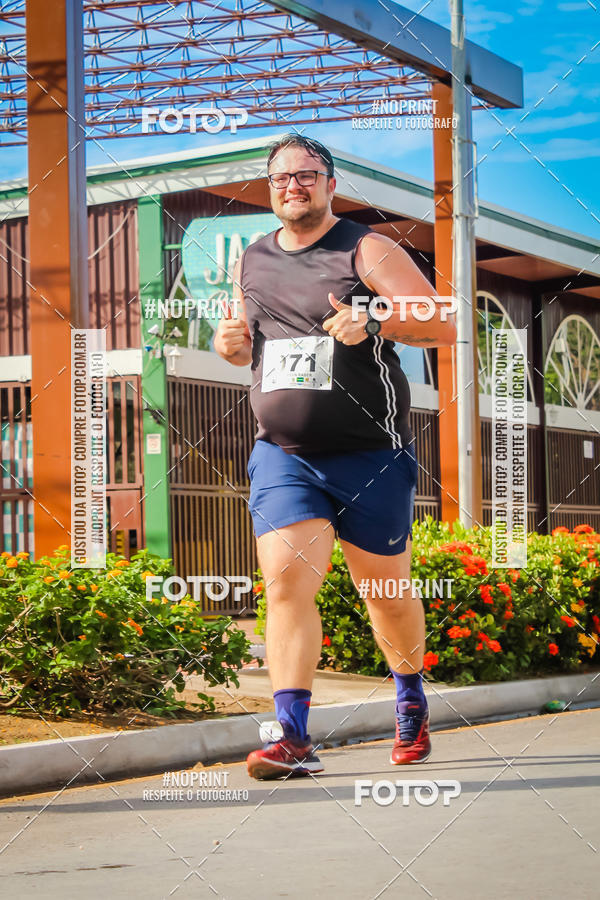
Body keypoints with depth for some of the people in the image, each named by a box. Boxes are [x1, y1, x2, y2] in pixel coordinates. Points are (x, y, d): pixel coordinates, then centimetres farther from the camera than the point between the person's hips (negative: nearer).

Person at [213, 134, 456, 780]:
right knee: (285, 579, -15)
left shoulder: (367, 250, -3)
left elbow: (444, 326, -8)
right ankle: (293, 737, -18)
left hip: (370, 457, -3)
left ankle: (411, 702, 36)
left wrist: (373, 322, -24)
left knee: (386, 592, 9)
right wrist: (232, 345, 2)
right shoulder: (252, 262, 12)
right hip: (282, 454, 3)